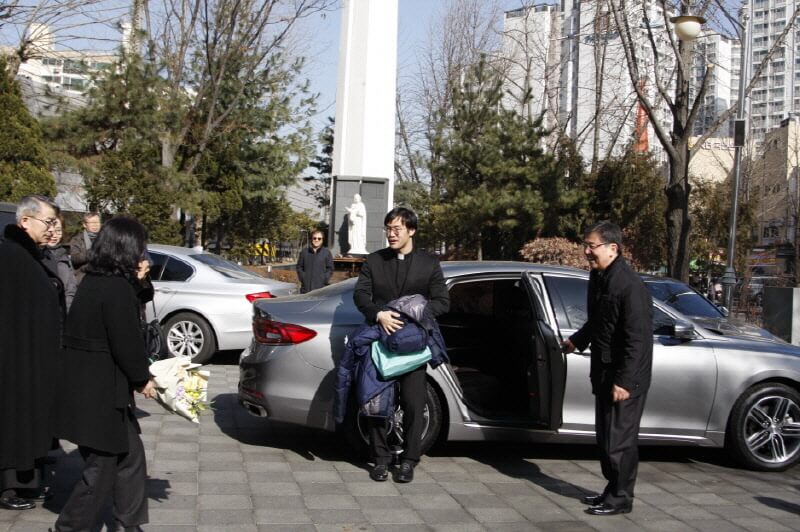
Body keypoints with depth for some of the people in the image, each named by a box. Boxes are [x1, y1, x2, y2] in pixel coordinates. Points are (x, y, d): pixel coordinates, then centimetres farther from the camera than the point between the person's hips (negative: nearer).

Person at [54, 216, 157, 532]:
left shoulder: (95, 281, 9)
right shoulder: (117, 289, -19)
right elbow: (126, 342, -19)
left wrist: (135, 281, 7)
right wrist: (142, 379, -4)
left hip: (87, 386, 10)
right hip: (100, 393, -10)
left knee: (129, 454, 17)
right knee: (102, 467, 3)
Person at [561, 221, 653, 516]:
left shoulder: (631, 286, -20)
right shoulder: (597, 277, 8)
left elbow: (637, 340, -22)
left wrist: (624, 381, -22)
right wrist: (577, 340, 19)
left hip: (625, 377, -9)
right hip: (603, 371, 9)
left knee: (619, 439, 0)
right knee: (605, 436, 16)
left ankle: (620, 497, 12)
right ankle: (613, 489, 29)